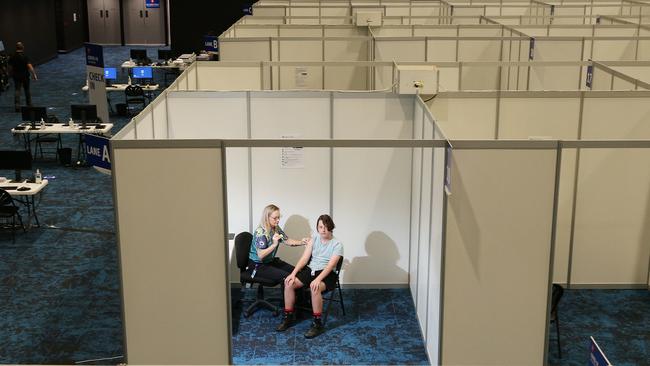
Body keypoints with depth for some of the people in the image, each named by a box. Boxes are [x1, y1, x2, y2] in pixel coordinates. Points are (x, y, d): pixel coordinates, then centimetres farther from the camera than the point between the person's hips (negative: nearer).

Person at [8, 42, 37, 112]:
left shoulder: (12, 57, 0)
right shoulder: (25, 56, -14)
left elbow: (10, 67, 7)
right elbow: (29, 66, -21)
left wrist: (12, 74, 22)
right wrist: (34, 74, -17)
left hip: (16, 76, 2)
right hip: (25, 76, -2)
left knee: (17, 90, 2)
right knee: (27, 90, 13)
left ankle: (17, 105, -12)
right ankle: (29, 104, 22)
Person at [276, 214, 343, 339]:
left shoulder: (337, 244, -7)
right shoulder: (313, 239, 9)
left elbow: (330, 265, -18)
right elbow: (304, 258, 3)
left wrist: (318, 279, -32)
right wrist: (293, 273, -11)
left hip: (327, 274, -5)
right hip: (310, 269, 5)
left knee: (314, 288, -38)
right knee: (289, 283, -19)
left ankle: (317, 324, -27)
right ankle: (288, 317, -4)